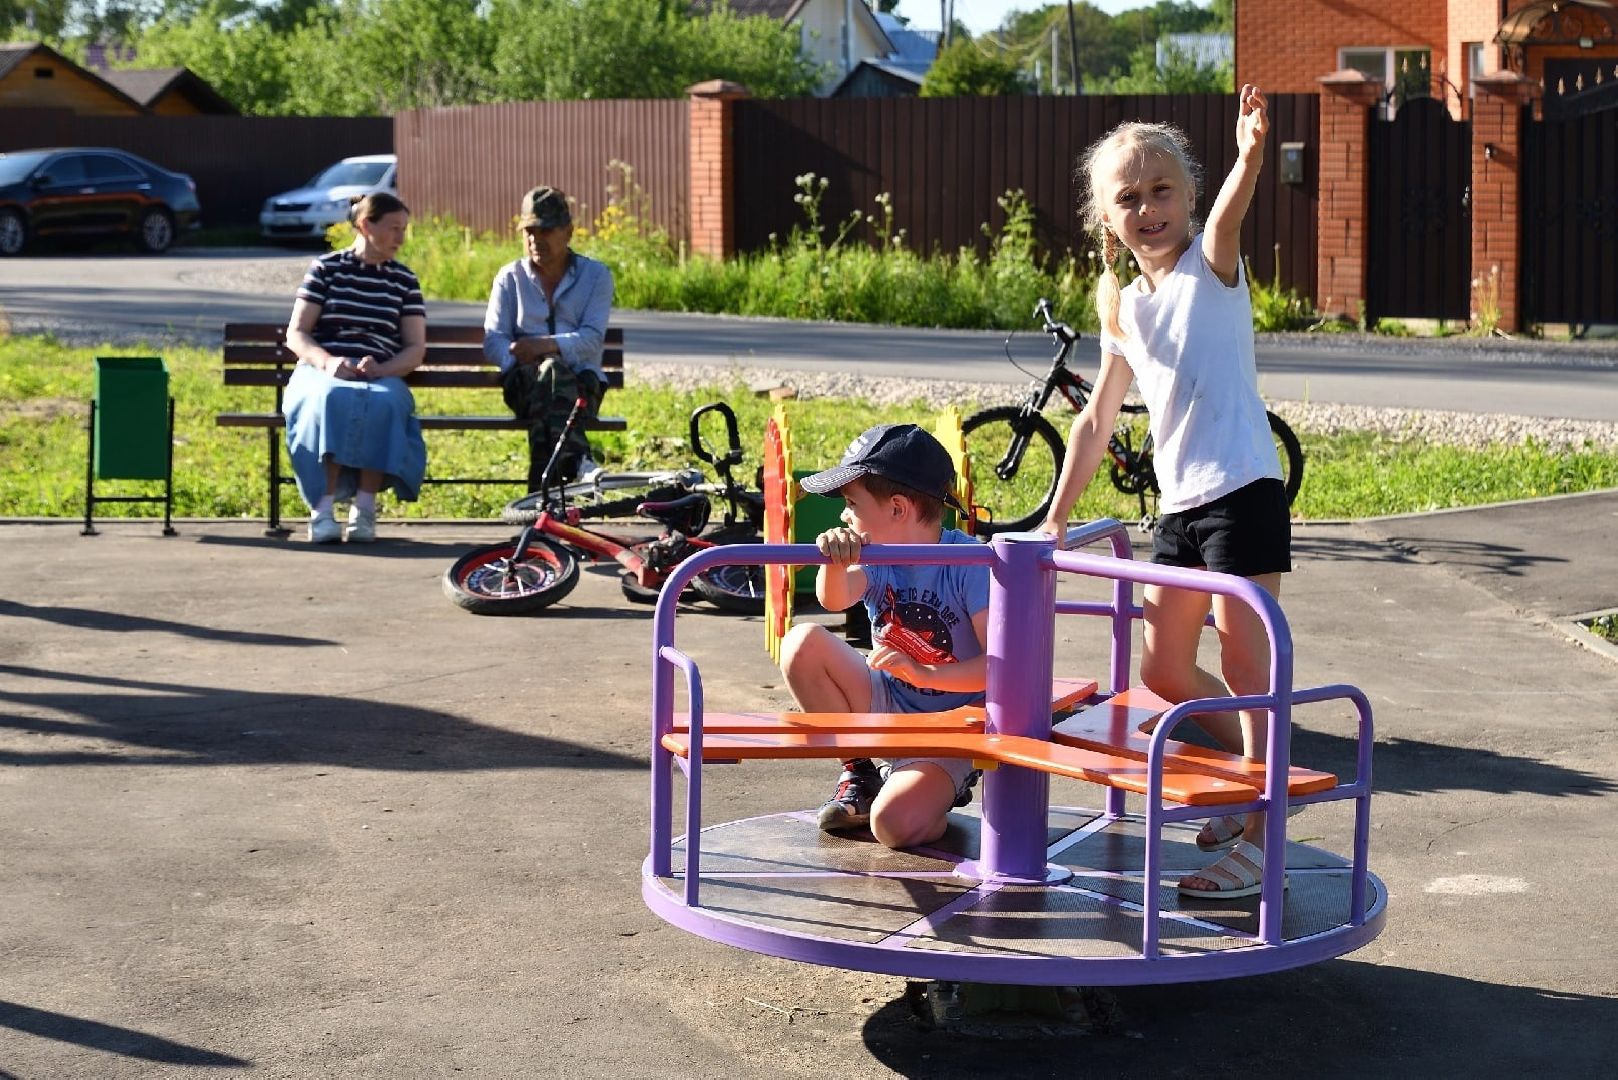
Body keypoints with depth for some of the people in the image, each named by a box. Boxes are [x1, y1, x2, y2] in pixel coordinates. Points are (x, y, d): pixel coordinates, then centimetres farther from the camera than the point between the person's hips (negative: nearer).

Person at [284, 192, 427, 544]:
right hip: (322, 372, -1)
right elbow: (295, 334, 4)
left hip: (382, 378, 1)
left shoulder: (404, 280, 15)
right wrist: (328, 361, -17)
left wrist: (380, 369, -13)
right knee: (331, 399, -37)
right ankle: (323, 509, -38)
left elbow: (416, 348, 9)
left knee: (381, 403, -36)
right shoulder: (326, 268, 9)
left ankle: (364, 509, -34)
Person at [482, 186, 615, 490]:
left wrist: (548, 345, -24)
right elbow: (493, 340, 5)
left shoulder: (596, 275, 12)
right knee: (551, 369, -36)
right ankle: (576, 463, -54)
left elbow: (593, 338, -4)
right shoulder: (510, 277, 17)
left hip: (582, 381, -1)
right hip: (524, 382, 1)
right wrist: (517, 356, -20)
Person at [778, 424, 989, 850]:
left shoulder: (969, 563, -18)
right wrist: (836, 562, -49)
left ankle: (940, 790, 9)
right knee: (803, 643, -19)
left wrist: (924, 673, -34)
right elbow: (835, 599, -27)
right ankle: (858, 774, 0)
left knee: (895, 824, -30)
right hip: (885, 706, 5)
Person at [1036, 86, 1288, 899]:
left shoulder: (1211, 266, -2)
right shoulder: (1126, 309, 14)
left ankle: (1259, 838, -5)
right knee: (1165, 671, 10)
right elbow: (1097, 420, 20)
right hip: (1178, 504, 7)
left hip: (1243, 490, -7)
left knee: (1243, 659, -10)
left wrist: (1250, 157, -48)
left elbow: (1226, 219, -27)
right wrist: (1054, 519, 19)